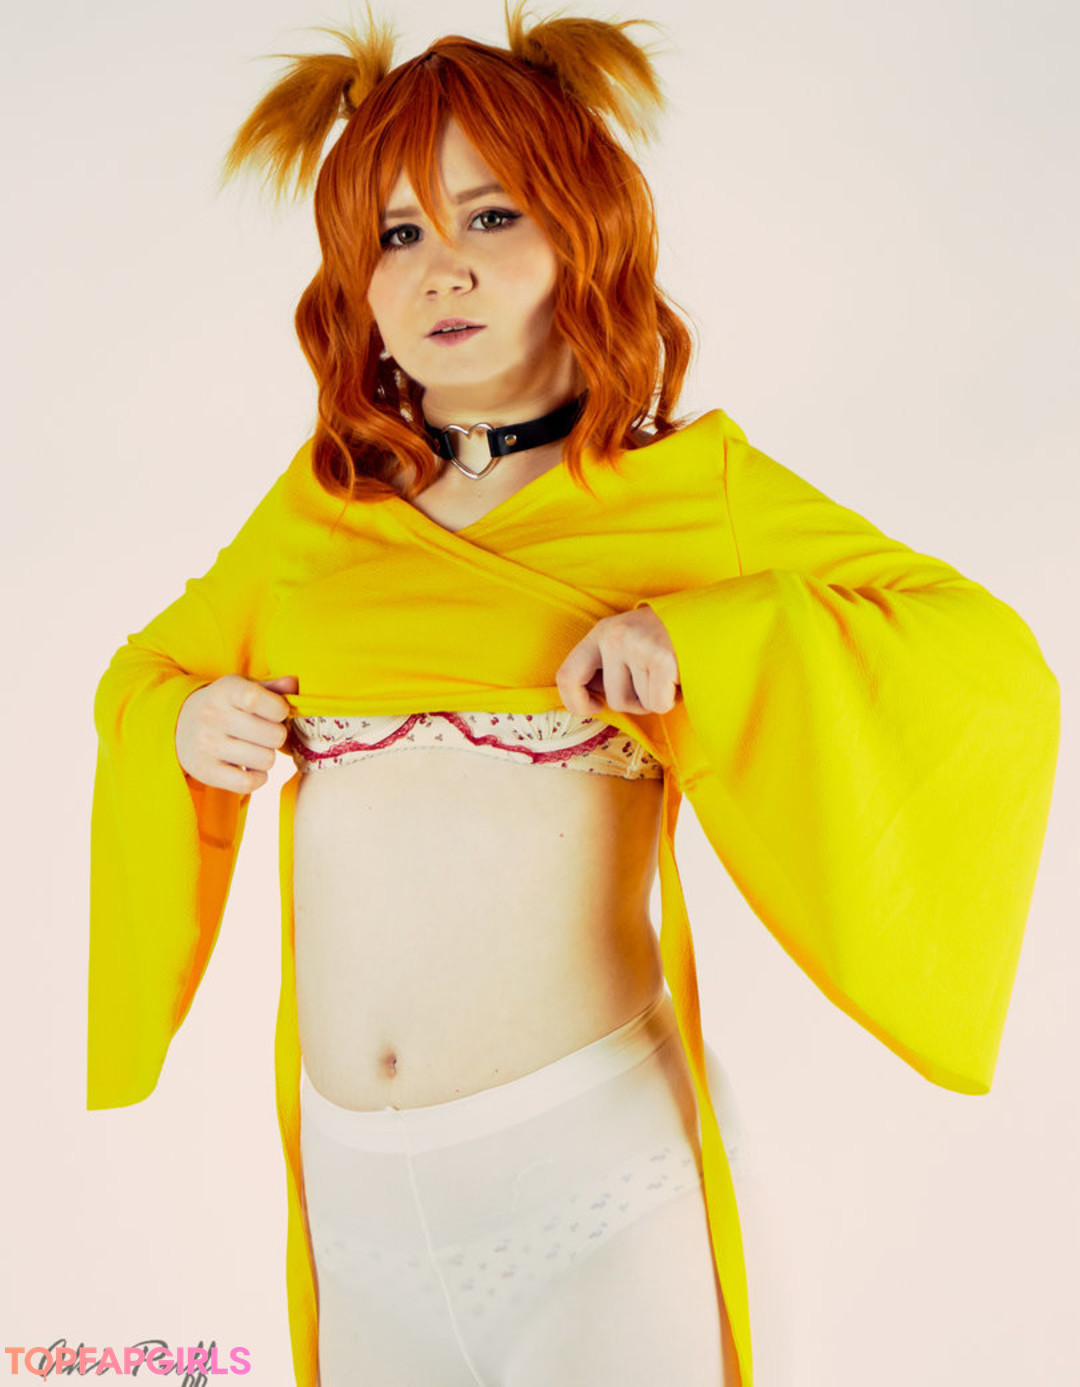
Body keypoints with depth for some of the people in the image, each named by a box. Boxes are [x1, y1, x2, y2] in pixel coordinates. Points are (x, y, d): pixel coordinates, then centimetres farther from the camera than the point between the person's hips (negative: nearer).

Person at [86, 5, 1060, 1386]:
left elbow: (991, 663, -8)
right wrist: (186, 720, -1)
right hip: (350, 1169, 4)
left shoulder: (693, 489, -3)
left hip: (584, 1149, -3)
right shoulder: (314, 508, 6)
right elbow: (145, 668, 22)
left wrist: (703, 643, -20)